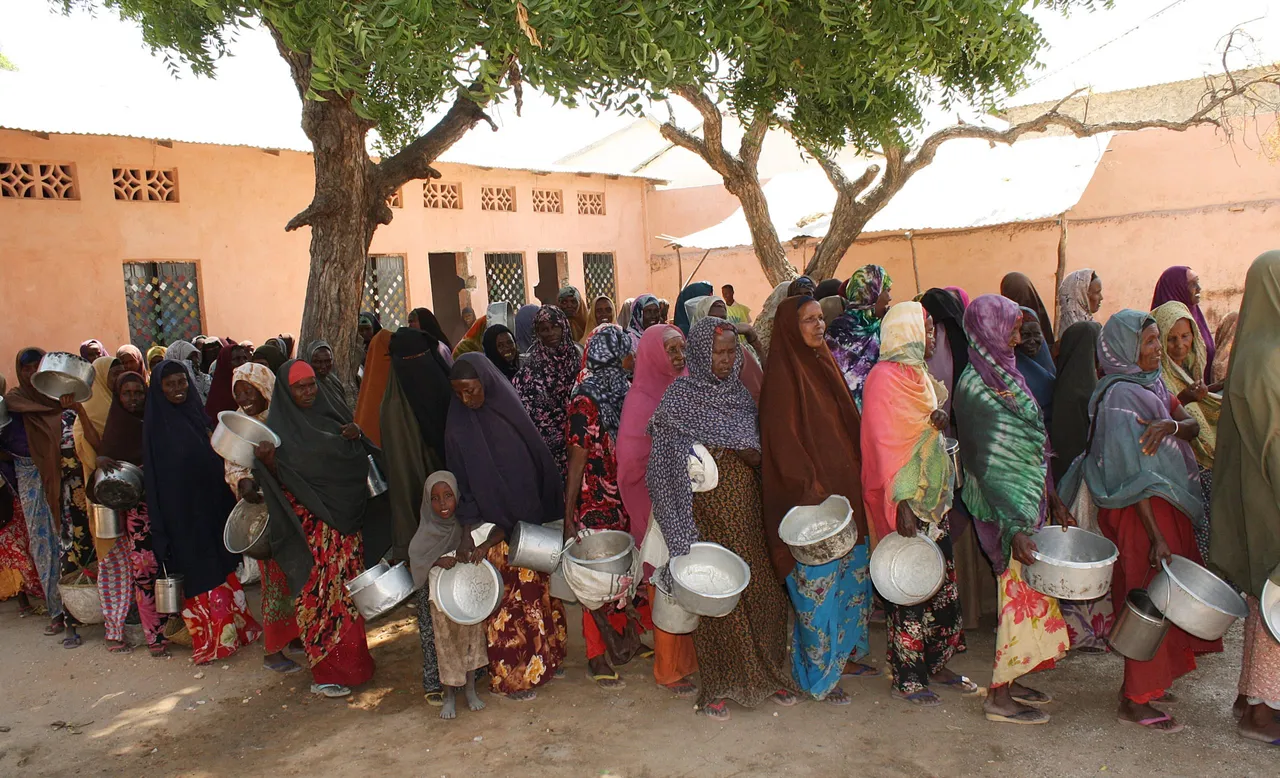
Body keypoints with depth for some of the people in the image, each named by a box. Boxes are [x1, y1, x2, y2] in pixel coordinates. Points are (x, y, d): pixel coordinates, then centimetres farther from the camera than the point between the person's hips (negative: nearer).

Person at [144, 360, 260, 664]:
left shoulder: (197, 415, 7)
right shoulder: (156, 425, -7)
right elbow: (154, 478, -8)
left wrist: (227, 500, 5)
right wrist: (161, 523, -11)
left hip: (211, 504, 5)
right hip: (181, 511, -5)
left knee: (221, 564, 12)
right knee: (198, 573, 1)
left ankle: (232, 629, 24)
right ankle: (212, 638, 12)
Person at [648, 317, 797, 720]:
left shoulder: (740, 394, 11)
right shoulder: (681, 394, -5)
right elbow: (668, 457, -10)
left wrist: (754, 456, 2)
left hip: (747, 509, 5)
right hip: (708, 511, -5)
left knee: (761, 592, 8)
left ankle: (766, 673, 25)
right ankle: (718, 685, 16)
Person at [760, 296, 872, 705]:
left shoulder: (823, 362, 12)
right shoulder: (783, 372, -12)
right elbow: (781, 437, -18)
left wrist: (860, 472, 11)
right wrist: (811, 485, -22)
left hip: (846, 491, 9)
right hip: (812, 501, -8)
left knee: (853, 575, 17)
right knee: (818, 584, 0)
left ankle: (844, 653, 33)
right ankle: (817, 675, 15)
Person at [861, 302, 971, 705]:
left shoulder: (918, 374, 16)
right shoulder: (885, 377, -13)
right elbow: (886, 444, -19)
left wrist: (942, 421, 5)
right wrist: (902, 502, -23)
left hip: (934, 497, 9)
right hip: (907, 502, -9)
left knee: (941, 584, 13)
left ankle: (936, 664, 26)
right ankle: (906, 677, 10)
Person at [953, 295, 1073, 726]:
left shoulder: (1003, 375, 10)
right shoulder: (974, 387, -18)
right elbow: (987, 465, -21)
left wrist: (1051, 497, 16)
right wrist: (1015, 528, -24)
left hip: (1030, 500, 9)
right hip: (1006, 509, -9)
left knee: (1027, 591, 15)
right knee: (1019, 594, -1)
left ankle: (1009, 680, 28)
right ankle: (999, 698, 12)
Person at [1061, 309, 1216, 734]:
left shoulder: (1152, 383, 9)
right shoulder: (1120, 396, -20)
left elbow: (1192, 425, 2)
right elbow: (1133, 475, -23)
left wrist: (1171, 424, -22)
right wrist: (1156, 536, -24)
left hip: (1168, 504, 9)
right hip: (1141, 512, -9)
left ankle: (1148, 682, 32)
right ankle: (1135, 701, 10)